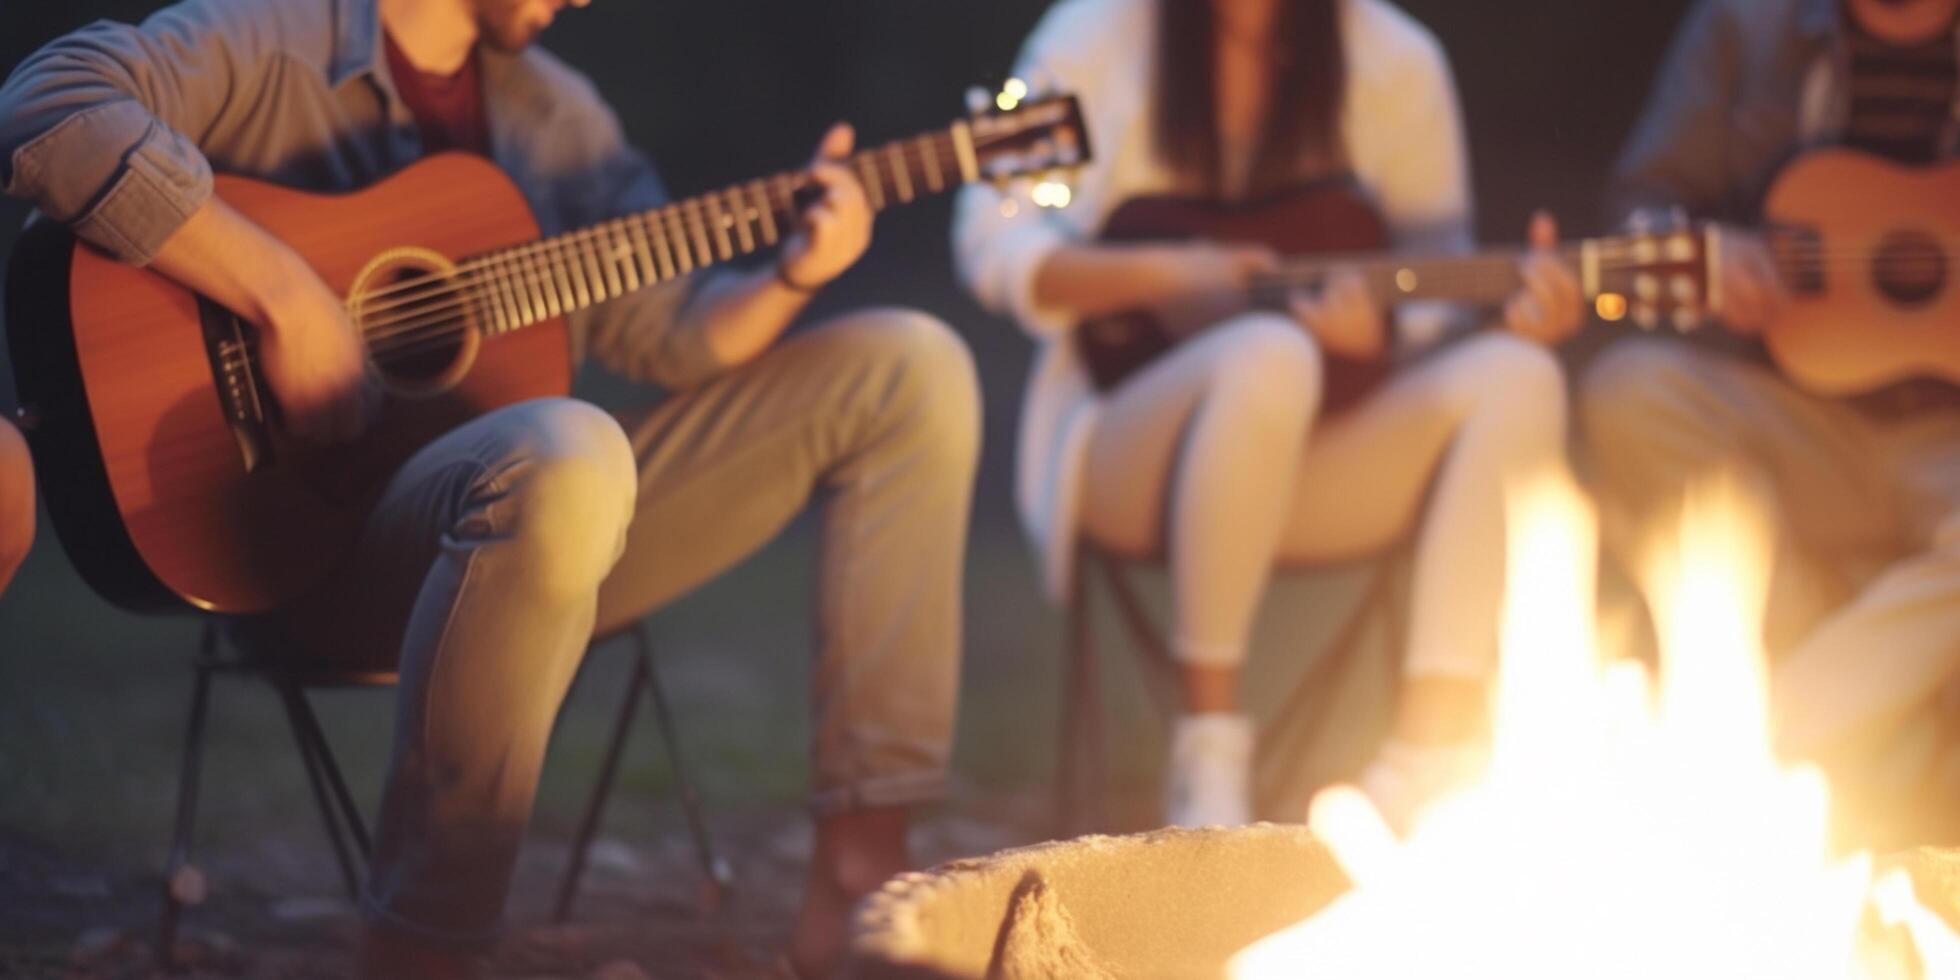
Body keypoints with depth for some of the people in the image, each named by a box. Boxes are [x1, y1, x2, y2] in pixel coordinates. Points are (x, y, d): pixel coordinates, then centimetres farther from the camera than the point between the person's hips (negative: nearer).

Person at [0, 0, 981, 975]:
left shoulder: (557, 112, 17)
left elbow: (662, 333, 15)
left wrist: (793, 276, -5)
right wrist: (285, 295, -26)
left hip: (544, 516, 8)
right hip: (316, 542, -8)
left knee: (913, 366, 2)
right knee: (566, 456, -42)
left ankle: (860, 871, -5)